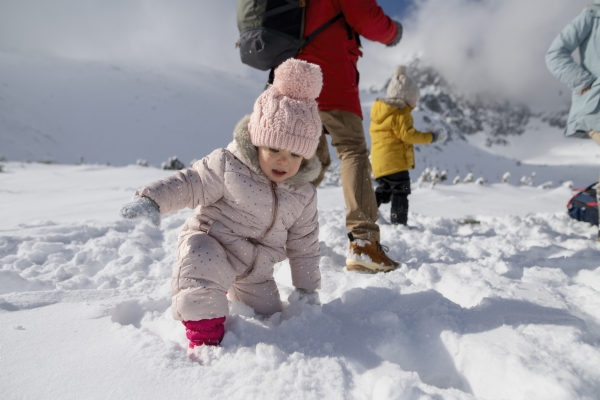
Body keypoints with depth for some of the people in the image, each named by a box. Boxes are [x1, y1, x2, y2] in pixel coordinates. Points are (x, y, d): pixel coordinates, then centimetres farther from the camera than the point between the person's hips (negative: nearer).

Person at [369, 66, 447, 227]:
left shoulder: (379, 113, 17)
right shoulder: (400, 114, -11)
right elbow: (407, 134, -18)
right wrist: (430, 137, -9)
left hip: (380, 163, 9)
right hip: (395, 161, -9)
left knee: (384, 191, 21)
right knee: (400, 192, -3)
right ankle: (399, 222, -4)